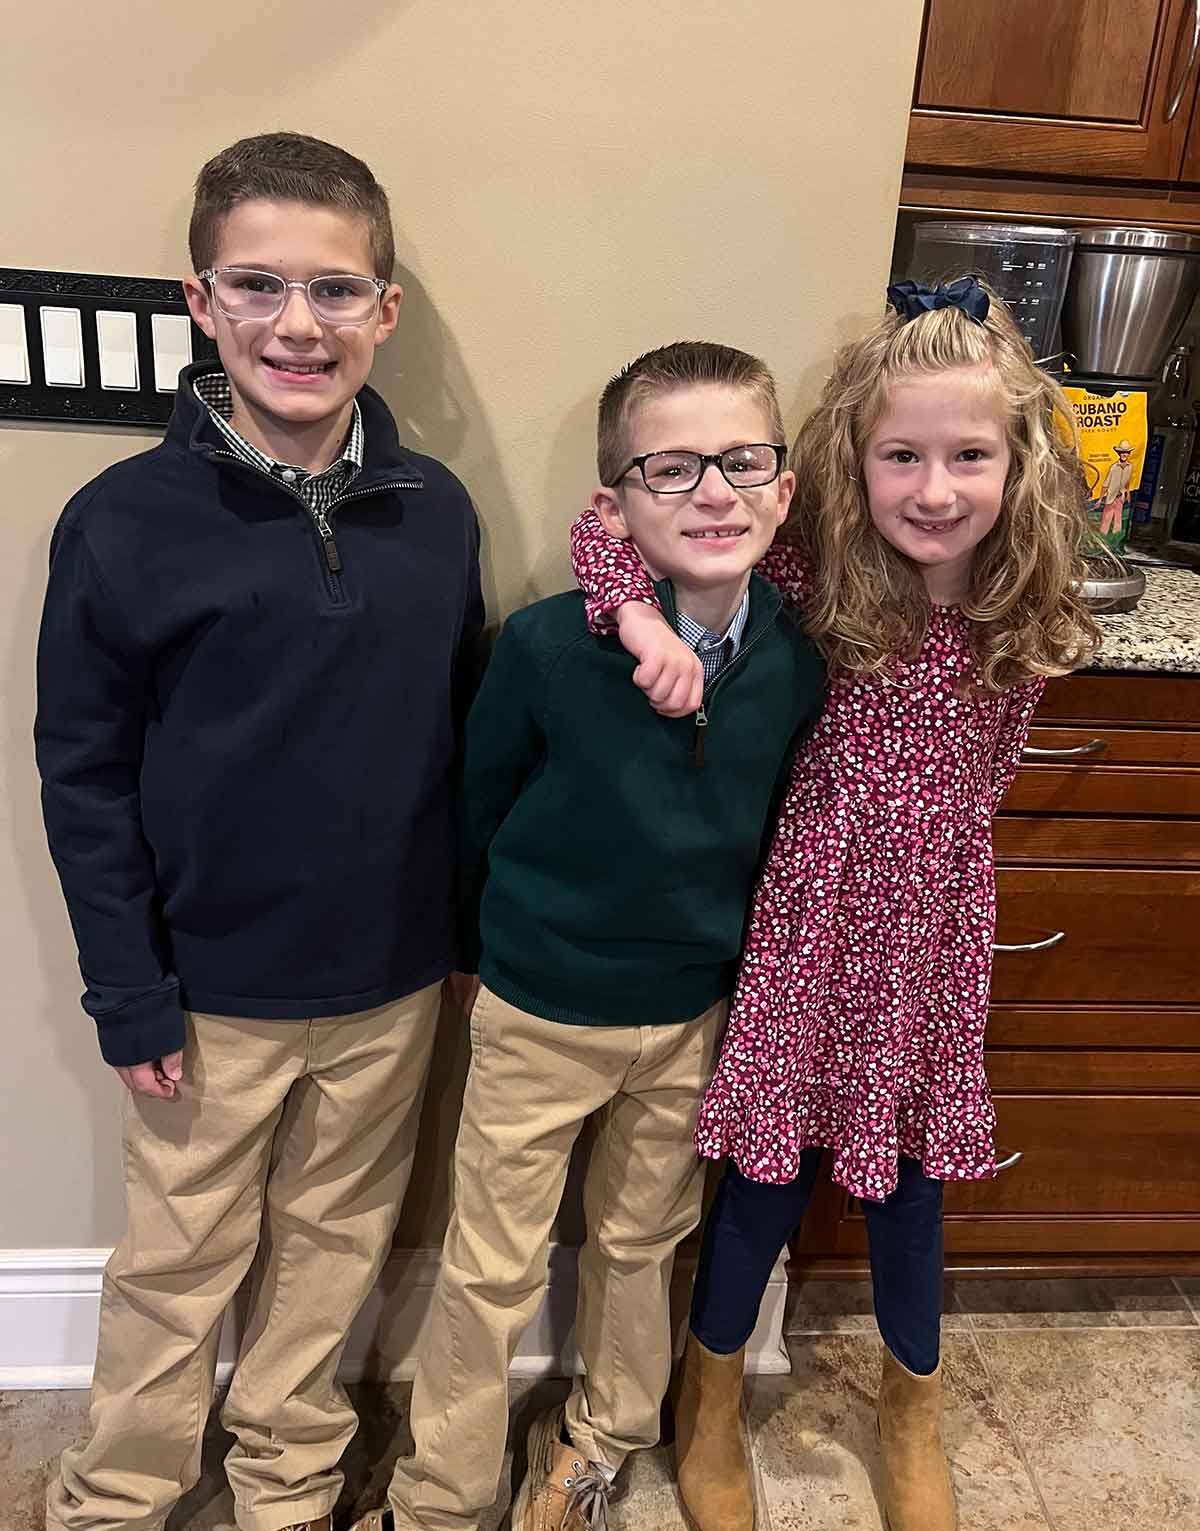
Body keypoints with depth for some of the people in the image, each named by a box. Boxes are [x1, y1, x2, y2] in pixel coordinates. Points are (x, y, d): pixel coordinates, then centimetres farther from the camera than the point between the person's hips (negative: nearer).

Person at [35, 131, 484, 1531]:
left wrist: (466, 923, 7)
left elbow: (461, 725, 5)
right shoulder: (122, 522, -12)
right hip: (213, 991, -2)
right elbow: (82, 775, -8)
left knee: (332, 1251, 20)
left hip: (392, 981, 3)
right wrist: (130, 994, -8)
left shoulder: (436, 511, -3)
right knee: (175, 1267, 16)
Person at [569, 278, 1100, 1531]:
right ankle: (710, 1397, 44)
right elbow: (617, 518, -14)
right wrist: (644, 620, -30)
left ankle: (913, 1401, 50)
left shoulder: (1025, 621, -8)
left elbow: (972, 780, 7)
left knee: (910, 1182, 19)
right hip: (810, 925, -2)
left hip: (932, 935, 2)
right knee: (770, 1179, 13)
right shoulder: (813, 577, -15)